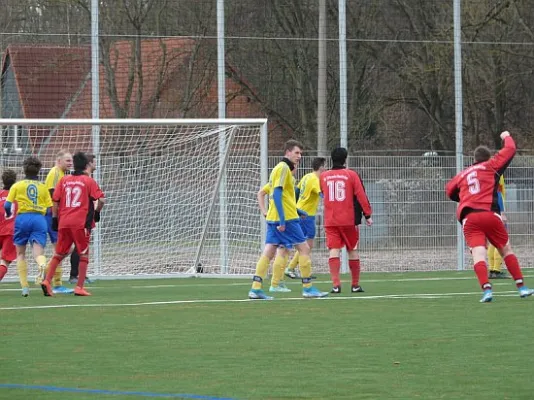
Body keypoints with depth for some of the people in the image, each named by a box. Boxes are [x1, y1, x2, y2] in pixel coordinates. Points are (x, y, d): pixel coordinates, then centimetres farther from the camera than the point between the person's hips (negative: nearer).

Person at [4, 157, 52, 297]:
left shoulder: (17, 186, 8)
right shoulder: (43, 187, 13)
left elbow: (7, 206, 2)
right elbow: (50, 209, 6)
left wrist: (9, 214, 23)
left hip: (22, 218, -1)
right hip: (39, 219, 1)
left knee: (20, 254, 14)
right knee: (38, 253, -8)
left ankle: (25, 286, 8)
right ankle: (42, 265, -45)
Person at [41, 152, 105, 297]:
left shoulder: (64, 180, 9)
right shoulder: (89, 181, 1)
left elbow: (55, 200, 5)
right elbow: (101, 199, -6)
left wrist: (55, 218, 10)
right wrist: (97, 212, 11)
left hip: (63, 222, 4)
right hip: (81, 223, -3)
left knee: (59, 254, 13)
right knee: (84, 254, 6)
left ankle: (47, 281, 0)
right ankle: (79, 287, 1)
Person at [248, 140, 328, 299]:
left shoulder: (281, 168, 18)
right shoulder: (283, 168, -11)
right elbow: (277, 194, -19)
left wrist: (297, 210, 26)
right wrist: (282, 220, -23)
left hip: (274, 219, 9)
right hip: (286, 218, -9)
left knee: (268, 252, 3)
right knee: (304, 248, -2)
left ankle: (256, 288, -2)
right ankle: (308, 288, 2)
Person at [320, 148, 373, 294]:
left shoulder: (324, 176, 6)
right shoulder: (351, 175, -4)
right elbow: (361, 196, -7)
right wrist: (368, 215, -2)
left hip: (330, 221, 2)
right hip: (349, 220, -1)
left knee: (334, 251, -6)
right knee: (353, 251, 11)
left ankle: (336, 284, -21)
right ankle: (355, 285, 17)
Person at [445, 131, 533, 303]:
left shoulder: (462, 174, 22)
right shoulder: (490, 166, 14)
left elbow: (450, 190, 30)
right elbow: (510, 149, 19)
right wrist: (507, 137, 40)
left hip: (468, 218, 1)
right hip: (490, 214, -1)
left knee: (478, 253, -11)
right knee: (506, 249, 14)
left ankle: (486, 289, -30)